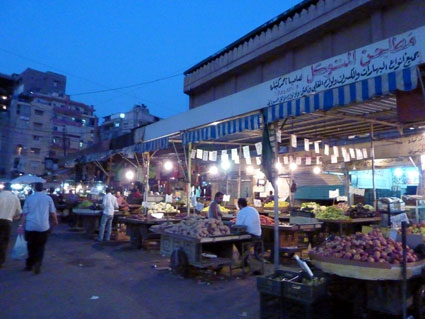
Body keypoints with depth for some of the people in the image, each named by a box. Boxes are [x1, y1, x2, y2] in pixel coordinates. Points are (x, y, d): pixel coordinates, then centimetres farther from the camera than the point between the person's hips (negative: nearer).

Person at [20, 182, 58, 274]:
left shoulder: (29, 198, 4)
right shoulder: (48, 198, 2)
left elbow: (24, 213, 1)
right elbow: (53, 212, 6)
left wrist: (22, 225, 4)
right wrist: (55, 221, 22)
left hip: (30, 226, 1)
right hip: (43, 227, -1)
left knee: (31, 246, 16)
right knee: (40, 247, 8)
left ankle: (30, 265, 24)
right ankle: (37, 263, -9)